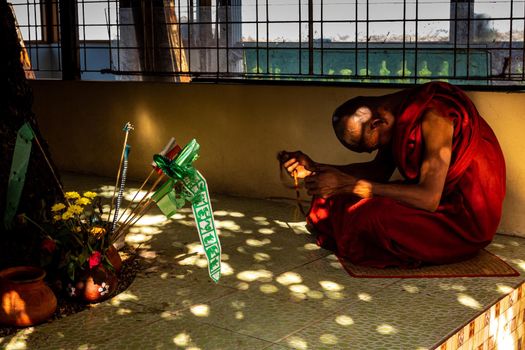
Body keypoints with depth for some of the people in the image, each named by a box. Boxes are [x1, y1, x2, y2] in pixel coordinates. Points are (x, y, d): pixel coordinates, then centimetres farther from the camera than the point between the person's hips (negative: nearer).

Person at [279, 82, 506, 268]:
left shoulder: (432, 115, -27)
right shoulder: (398, 111, 1)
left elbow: (429, 199, -32)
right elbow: (379, 172, 10)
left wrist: (349, 185, -31)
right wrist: (314, 168, -1)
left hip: (466, 220, -8)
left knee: (373, 216, -26)